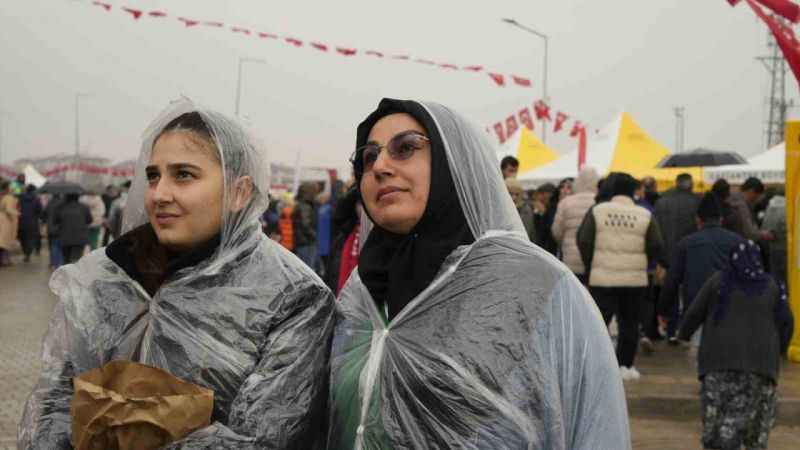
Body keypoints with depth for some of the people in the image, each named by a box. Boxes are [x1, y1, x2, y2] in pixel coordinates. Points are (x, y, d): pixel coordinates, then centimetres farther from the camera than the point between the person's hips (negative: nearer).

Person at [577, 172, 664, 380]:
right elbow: (656, 248, -1)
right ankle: (625, 365, 14)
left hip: (602, 277, 0)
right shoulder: (645, 215, 1)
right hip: (635, 279, 1)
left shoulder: (597, 211, 0)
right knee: (629, 322, 11)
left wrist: (590, 266, 10)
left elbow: (584, 241, -3)